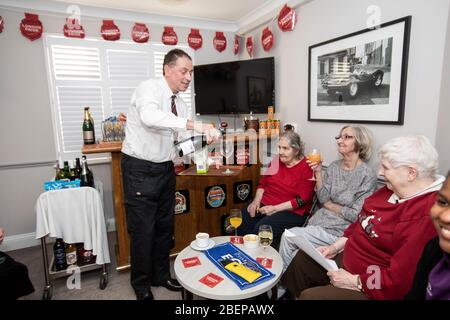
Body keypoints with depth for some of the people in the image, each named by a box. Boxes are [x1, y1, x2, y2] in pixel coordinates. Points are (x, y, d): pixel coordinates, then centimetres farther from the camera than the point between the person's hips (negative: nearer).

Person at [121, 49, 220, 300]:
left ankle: (161, 276, 37)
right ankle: (142, 285, 27)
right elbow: (150, 116, -38)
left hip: (165, 169, 7)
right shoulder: (149, 88, -14)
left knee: (165, 226, 16)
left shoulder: (181, 103, 7)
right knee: (142, 230, 4)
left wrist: (207, 135, -16)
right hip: (140, 169, -7)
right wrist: (193, 124, -42)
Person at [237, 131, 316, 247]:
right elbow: (263, 183, 16)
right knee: (241, 220, -17)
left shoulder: (306, 168, -8)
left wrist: (275, 208, -16)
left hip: (291, 211, -5)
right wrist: (256, 200, -1)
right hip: (265, 204, 6)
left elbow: (301, 200, -12)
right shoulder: (276, 161, 10)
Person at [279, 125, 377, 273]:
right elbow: (323, 199, 0)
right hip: (320, 220, 5)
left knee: (288, 236, -12)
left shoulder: (367, 174, -13)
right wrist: (318, 173, -10)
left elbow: (356, 214, -14)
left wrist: (330, 206, -4)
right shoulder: (334, 166, 4)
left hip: (339, 229, -5)